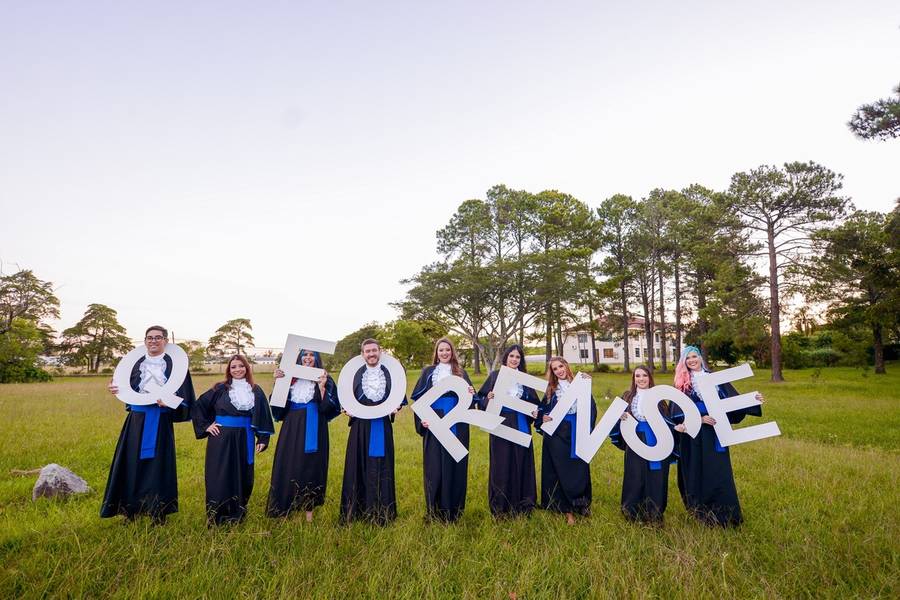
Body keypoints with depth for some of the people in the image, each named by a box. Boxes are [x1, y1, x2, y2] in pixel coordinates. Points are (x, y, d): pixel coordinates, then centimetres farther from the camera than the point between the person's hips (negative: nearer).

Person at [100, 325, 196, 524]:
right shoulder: (136, 363, 9)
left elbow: (184, 396, -7)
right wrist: (115, 389, -3)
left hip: (160, 423, -4)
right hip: (136, 421, 4)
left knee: (158, 465, 3)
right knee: (132, 463, 9)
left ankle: (158, 513, 16)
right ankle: (129, 510, 26)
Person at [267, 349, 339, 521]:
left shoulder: (325, 379, -2)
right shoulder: (291, 377, 7)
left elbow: (327, 407, -8)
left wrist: (321, 387, -20)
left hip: (313, 428, -3)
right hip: (292, 427, 3)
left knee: (310, 465, 4)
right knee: (288, 465, 6)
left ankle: (309, 507, 18)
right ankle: (286, 507, 21)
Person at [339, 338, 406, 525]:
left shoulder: (390, 373, 2)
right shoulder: (355, 373, 3)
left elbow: (400, 397, 9)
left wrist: (397, 408, -10)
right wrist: (347, 410, -8)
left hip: (382, 427, 0)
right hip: (360, 427, 0)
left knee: (381, 469, 5)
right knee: (359, 467, 6)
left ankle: (381, 514, 18)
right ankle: (355, 512, 20)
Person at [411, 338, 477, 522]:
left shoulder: (461, 373, 9)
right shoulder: (428, 372, 6)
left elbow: (470, 397, 9)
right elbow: (418, 397, 2)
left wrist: (471, 394, -14)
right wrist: (421, 419, -11)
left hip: (456, 426, 1)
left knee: (455, 465, 4)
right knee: (434, 466, 2)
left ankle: (454, 510, 17)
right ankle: (434, 510, 14)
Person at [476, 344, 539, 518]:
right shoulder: (495, 376, 0)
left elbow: (534, 403, 12)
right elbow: (481, 398, -1)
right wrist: (488, 399, -21)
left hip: (521, 427, 2)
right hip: (500, 426, -2)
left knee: (521, 464, 8)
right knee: (501, 465, 4)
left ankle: (522, 506, 22)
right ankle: (500, 507, 17)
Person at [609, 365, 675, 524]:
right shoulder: (628, 396, 5)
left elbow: (666, 418, 2)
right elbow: (619, 416, 7)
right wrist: (621, 416, -15)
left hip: (655, 442, 0)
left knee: (656, 478, 5)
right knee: (635, 478, 4)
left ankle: (654, 514, 20)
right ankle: (634, 513, 18)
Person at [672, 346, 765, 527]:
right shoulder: (682, 383, -1)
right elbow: (678, 412, -6)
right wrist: (699, 418, -17)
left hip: (715, 433, 2)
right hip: (694, 435, -2)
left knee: (720, 472, 3)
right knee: (698, 473, 4)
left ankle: (726, 515, 14)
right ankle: (701, 514, 18)